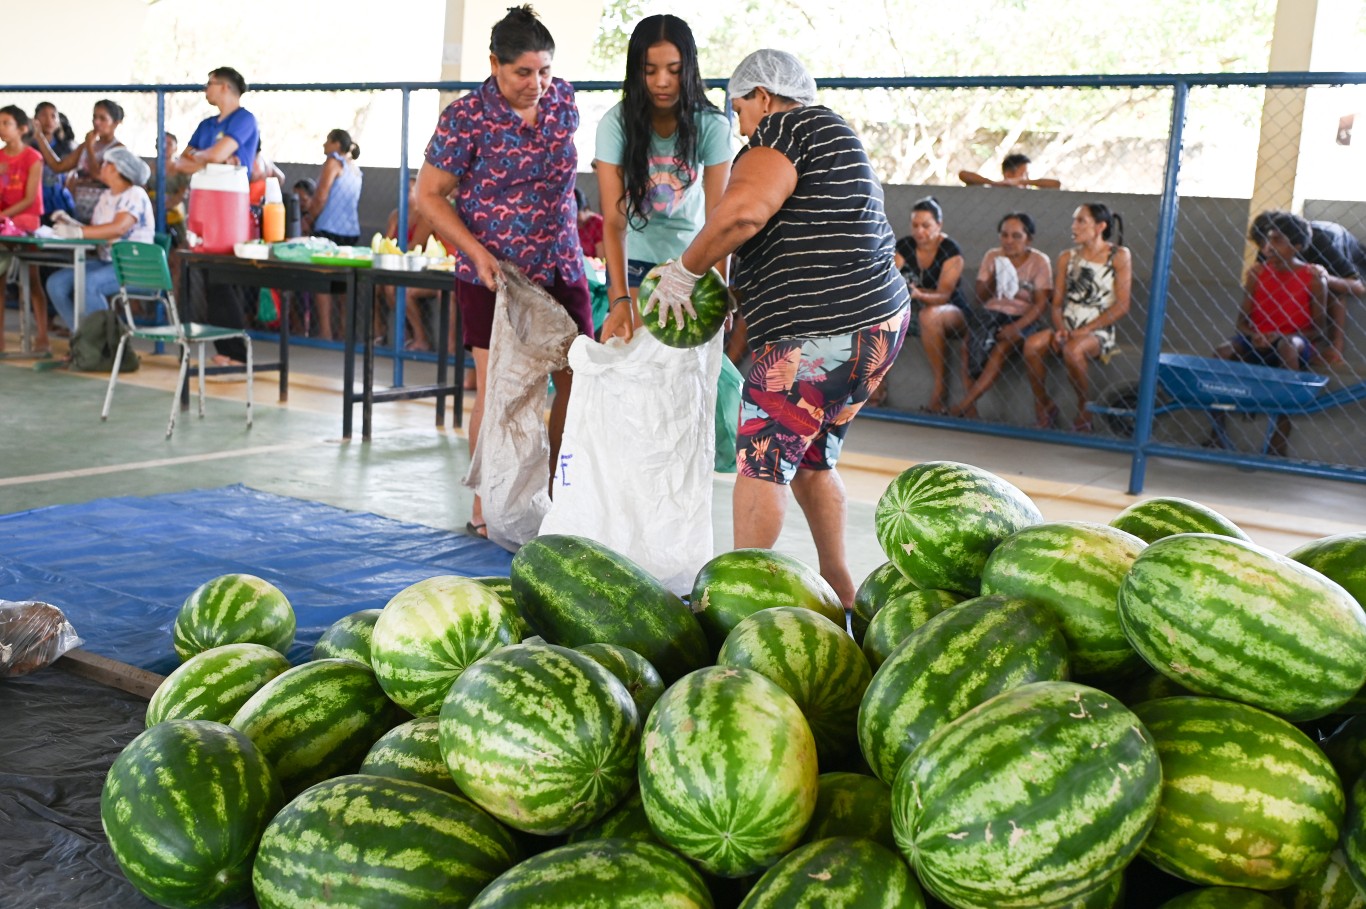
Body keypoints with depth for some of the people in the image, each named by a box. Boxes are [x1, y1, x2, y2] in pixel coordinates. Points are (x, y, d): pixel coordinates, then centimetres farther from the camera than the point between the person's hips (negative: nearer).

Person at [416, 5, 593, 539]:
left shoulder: (563, 100, 1)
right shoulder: (466, 119, -13)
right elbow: (428, 195, -8)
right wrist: (476, 251, -18)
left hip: (561, 270, 5)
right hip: (493, 275, -4)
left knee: (578, 379, 2)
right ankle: (485, 508, 12)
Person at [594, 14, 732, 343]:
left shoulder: (711, 125, -16)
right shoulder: (616, 124, -19)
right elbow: (613, 221, -23)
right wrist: (621, 299, -35)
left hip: (689, 258, 1)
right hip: (633, 258, -1)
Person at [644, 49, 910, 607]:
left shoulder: (787, 127, -7)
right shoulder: (832, 135, 24)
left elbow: (743, 210, -25)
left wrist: (684, 270, -12)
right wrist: (733, 292, 18)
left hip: (821, 333, -10)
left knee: (760, 464, -1)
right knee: (810, 462, 18)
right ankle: (841, 594, 24)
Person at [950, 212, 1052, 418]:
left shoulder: (1039, 261, -2)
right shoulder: (992, 256, 8)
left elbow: (1041, 303, -8)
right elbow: (981, 296, 7)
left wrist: (1016, 327, -21)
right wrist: (994, 276, -12)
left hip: (1023, 317, -3)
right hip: (992, 312, 3)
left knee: (1002, 346, -32)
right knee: (972, 338, -29)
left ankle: (966, 403, -35)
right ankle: (969, 407, -30)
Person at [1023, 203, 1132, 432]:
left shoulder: (1119, 256, 0)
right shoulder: (1067, 257, 14)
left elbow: (1121, 306, -7)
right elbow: (1056, 303, 10)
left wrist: (1085, 330, -15)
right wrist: (1059, 328, -11)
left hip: (1098, 332, -4)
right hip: (1066, 328, 4)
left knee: (1072, 350, -37)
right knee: (1032, 343, -27)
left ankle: (1084, 410, -13)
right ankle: (1044, 409, -11)